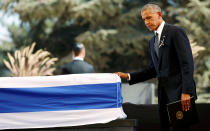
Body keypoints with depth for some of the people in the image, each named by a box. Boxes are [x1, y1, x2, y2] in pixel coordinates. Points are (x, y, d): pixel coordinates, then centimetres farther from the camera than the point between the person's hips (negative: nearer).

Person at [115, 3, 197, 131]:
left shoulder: (176, 32, -6)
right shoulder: (153, 41, 19)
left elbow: (187, 63, -14)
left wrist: (186, 92, -21)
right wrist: (128, 76, 12)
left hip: (179, 92, -8)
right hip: (164, 93, 8)